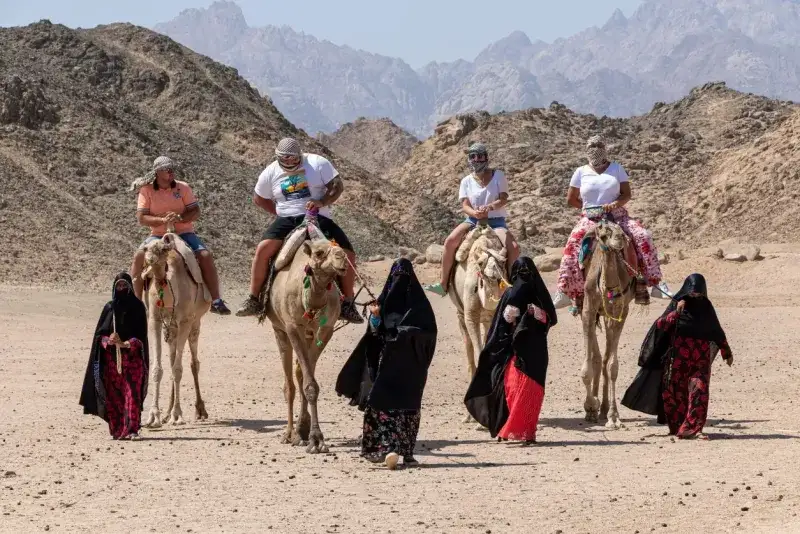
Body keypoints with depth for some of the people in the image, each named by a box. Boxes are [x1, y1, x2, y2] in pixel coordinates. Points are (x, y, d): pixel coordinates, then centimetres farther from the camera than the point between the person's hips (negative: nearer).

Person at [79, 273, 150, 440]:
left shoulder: (137, 306, 4)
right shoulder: (109, 307, 10)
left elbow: (141, 334, -2)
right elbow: (100, 333, 8)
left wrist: (127, 344, -18)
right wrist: (108, 340, -14)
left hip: (132, 356, -2)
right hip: (111, 357, 2)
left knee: (132, 393, -10)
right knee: (113, 395, 0)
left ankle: (132, 429, -12)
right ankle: (117, 429, 6)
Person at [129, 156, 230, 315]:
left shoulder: (183, 187, 1)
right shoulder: (146, 190, -2)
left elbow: (196, 212, -2)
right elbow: (141, 218, -8)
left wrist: (179, 218, -22)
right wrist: (163, 220, -23)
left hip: (184, 233, 1)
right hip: (158, 235, 0)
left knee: (206, 256, -22)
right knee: (139, 257, -26)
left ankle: (216, 301, -14)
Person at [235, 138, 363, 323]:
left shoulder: (318, 163, -4)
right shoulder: (271, 172, 2)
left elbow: (337, 185, -5)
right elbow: (258, 198, 15)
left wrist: (323, 201, -22)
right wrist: (280, 212, 3)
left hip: (318, 218, 0)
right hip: (287, 220, 0)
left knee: (348, 253, -16)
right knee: (263, 248, -26)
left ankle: (348, 303, 0)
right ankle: (253, 299, -16)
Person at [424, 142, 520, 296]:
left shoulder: (498, 175, 1)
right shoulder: (467, 181, 5)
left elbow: (503, 199, -7)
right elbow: (465, 205, -4)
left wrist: (490, 207, -28)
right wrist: (475, 213, -27)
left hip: (496, 221, -1)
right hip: (473, 220, 1)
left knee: (514, 247, -27)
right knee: (450, 241, -24)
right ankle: (443, 284, -19)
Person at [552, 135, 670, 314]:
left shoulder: (616, 168, 8)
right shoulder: (581, 172, 8)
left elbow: (627, 194, 4)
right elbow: (571, 199, 13)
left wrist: (615, 204, -16)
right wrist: (590, 206, 4)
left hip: (617, 215, 1)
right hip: (590, 218, 0)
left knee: (642, 237, -25)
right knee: (573, 246, -28)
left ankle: (654, 280, -20)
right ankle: (566, 291, -26)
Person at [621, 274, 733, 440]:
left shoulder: (706, 307, 7)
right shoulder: (677, 303, -1)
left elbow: (717, 331, 18)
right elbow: (661, 324, -12)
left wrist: (727, 353, 25)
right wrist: (676, 312, -26)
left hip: (700, 357, 1)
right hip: (679, 356, -1)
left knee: (699, 390, -14)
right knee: (677, 391, 4)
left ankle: (692, 428, -17)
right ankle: (677, 426, 17)